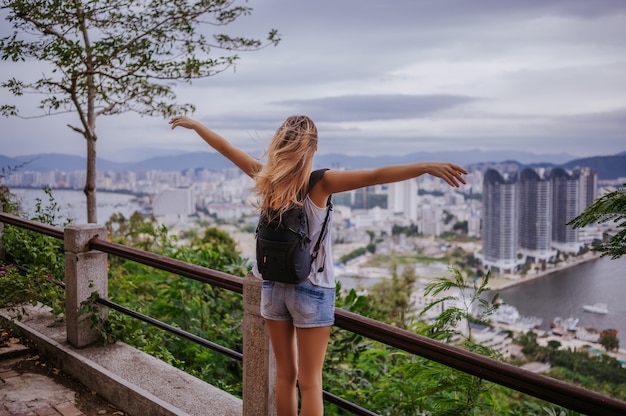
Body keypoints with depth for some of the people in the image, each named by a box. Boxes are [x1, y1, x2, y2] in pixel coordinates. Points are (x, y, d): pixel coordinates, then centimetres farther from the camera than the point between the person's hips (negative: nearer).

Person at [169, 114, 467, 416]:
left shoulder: (265, 177, -4)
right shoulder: (319, 183, -16)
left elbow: (226, 148, 10)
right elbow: (375, 176, -28)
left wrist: (193, 124, 24)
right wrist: (427, 167, -33)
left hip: (273, 287, 5)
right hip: (311, 291, -4)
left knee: (285, 374, 16)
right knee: (309, 383, 4)